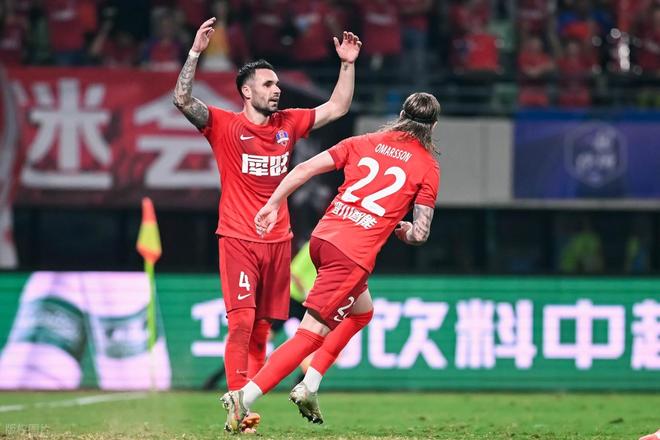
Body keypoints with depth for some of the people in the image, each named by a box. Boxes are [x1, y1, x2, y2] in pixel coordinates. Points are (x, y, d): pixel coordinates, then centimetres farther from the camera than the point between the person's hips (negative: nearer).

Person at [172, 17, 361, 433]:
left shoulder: (287, 124, 10)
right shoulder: (225, 126, -5)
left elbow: (337, 108, 18)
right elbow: (183, 100, -18)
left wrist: (348, 65, 10)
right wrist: (196, 52, -25)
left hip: (278, 241, 5)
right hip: (239, 239, -5)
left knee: (262, 329, 4)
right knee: (242, 322, -16)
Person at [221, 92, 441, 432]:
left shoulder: (364, 142, 15)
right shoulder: (428, 167, 4)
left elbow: (305, 168, 9)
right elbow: (420, 233, 0)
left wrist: (273, 204, 15)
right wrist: (400, 229, 21)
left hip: (322, 237, 6)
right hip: (354, 254, -6)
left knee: (361, 312, 29)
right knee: (310, 336, -7)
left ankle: (309, 387, 18)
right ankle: (244, 398, -21)